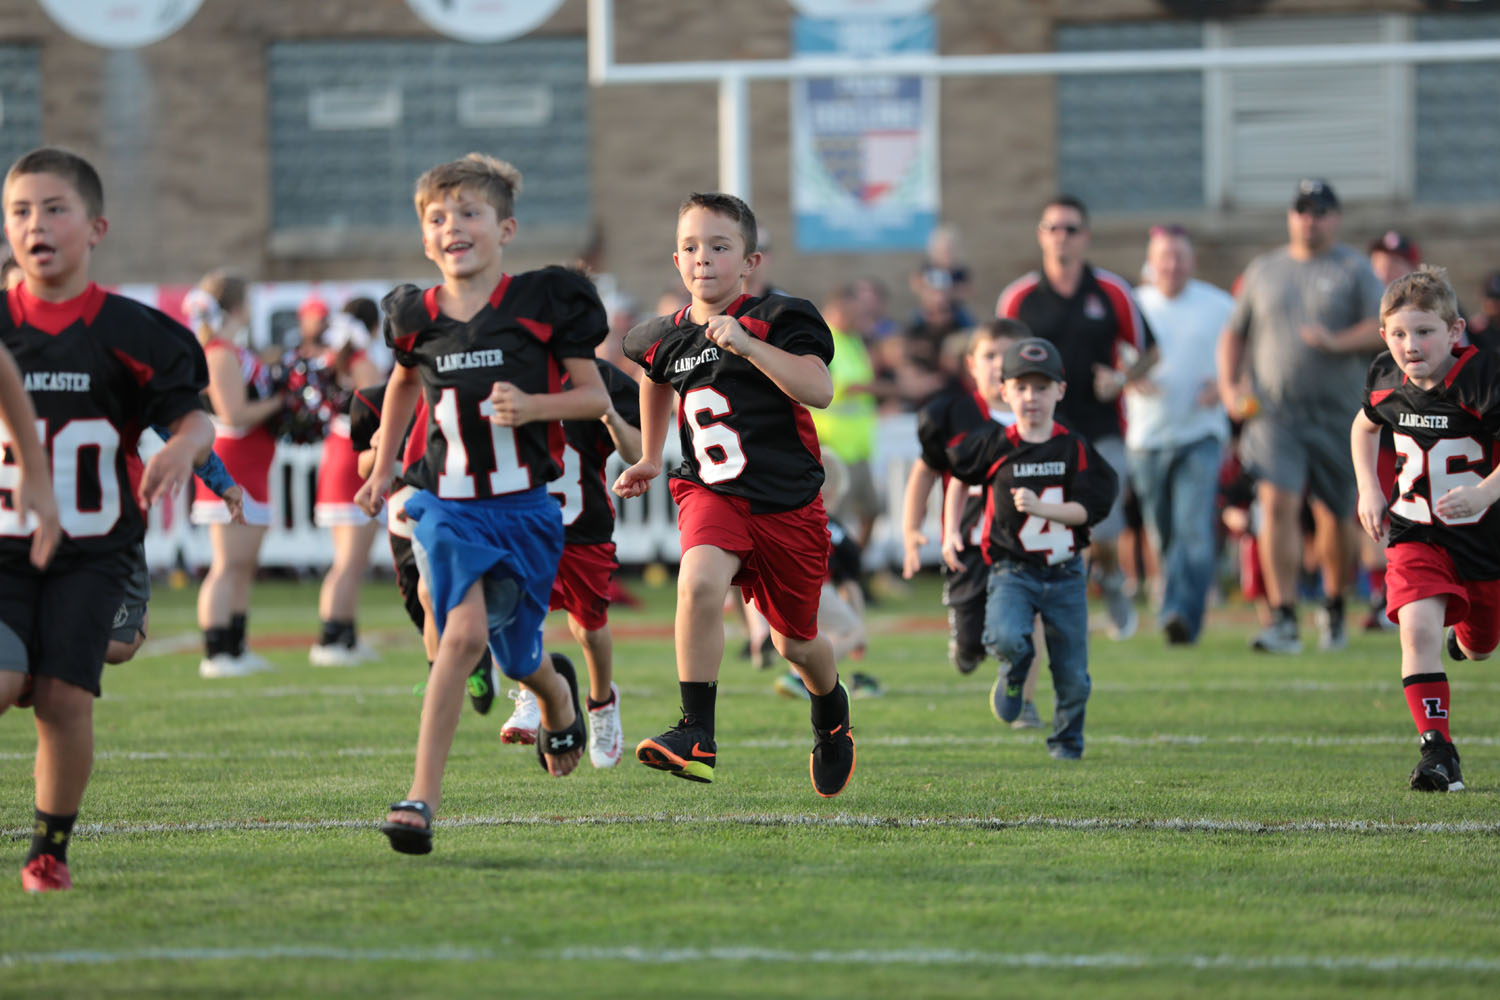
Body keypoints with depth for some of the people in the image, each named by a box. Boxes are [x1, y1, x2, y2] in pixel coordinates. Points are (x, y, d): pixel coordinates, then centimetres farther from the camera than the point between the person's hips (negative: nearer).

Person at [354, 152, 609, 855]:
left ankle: (557, 694, 47)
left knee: (516, 652, 7)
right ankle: (422, 796, -20)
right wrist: (382, 469, 24)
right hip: (450, 504, 1)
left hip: (524, 507, -1)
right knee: (465, 631, -20)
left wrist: (534, 405, -18)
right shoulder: (418, 318, 2)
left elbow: (595, 396, 0)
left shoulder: (543, 303, -6)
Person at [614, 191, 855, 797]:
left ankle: (831, 711, 48)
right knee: (698, 584, -31)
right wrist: (649, 458, 30)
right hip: (710, 492, 2)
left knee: (795, 641, 13)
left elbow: (819, 390, -23)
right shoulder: (665, 339, 5)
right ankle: (696, 735, -29)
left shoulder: (776, 319, -9)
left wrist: (747, 344, -31)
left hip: (788, 504, -2)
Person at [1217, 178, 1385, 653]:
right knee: (1277, 504, -17)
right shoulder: (1263, 270, 13)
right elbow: (1234, 333, 20)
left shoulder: (1354, 269, 4)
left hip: (1335, 414, -1)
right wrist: (1229, 386, 5)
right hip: (1272, 413, 1)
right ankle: (1284, 620, -20)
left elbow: (1383, 329, -5)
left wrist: (1337, 343, -23)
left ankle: (1334, 608, 31)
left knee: (1336, 515, 7)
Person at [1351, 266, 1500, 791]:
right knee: (1418, 629, -22)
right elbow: (1365, 425, 16)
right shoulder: (1385, 378, -7)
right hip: (1415, 531, 2)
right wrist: (1369, 488, 5)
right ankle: (1437, 752, -18)